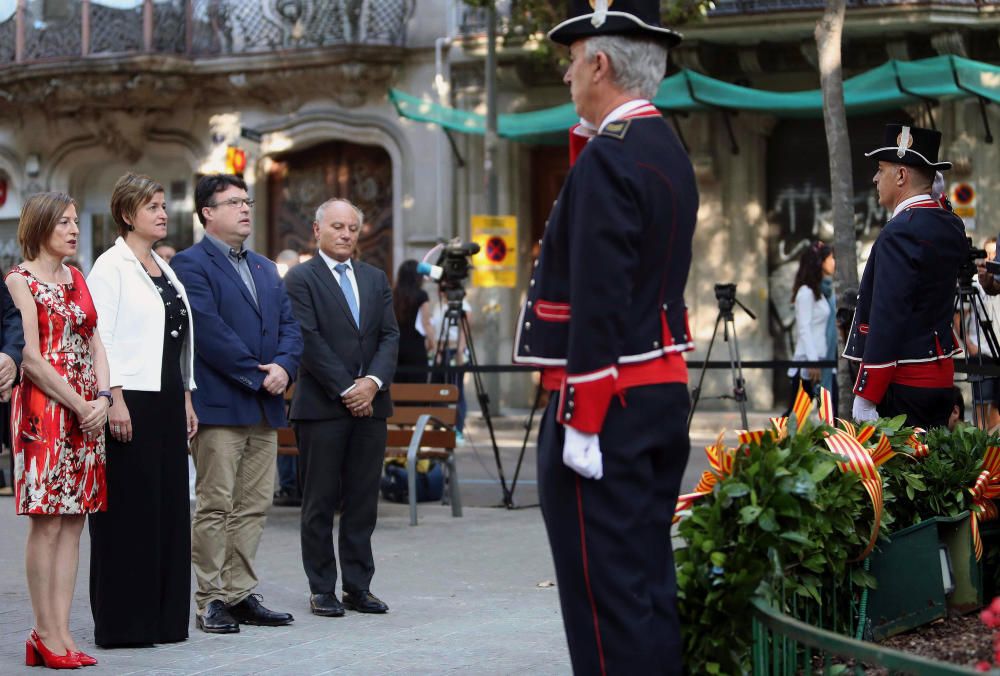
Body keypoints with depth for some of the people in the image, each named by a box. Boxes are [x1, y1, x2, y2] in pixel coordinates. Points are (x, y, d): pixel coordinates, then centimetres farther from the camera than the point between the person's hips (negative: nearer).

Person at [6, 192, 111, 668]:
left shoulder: (77, 278, 17)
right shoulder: (20, 280, -4)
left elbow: (94, 343, 13)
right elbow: (31, 358, -11)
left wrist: (103, 398, -3)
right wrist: (78, 405, -11)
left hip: (88, 410, 7)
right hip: (44, 408, -7)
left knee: (73, 521, 4)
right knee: (47, 524, -6)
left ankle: (61, 632, 7)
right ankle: (45, 634, -1)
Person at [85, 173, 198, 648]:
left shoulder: (165, 270, 17)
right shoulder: (111, 267, -6)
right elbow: (101, 338, -13)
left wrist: (187, 399, 16)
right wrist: (115, 400, -19)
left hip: (167, 402, 8)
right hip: (130, 402, -8)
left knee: (168, 506, 8)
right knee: (129, 509, -5)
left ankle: (162, 616, 14)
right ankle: (122, 621, 0)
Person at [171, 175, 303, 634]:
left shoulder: (265, 268, 20)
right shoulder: (190, 264, -6)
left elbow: (289, 325, 14)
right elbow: (209, 332, -15)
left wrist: (283, 367, -6)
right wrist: (257, 375, -13)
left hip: (264, 406, 8)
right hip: (218, 405, -8)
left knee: (253, 506, 8)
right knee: (214, 506, -4)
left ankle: (240, 594, 15)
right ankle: (211, 601, 1)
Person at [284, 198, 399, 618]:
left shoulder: (375, 279, 16)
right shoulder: (301, 279, -2)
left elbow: (390, 336, 8)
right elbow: (309, 341, -10)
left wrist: (373, 382, -8)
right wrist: (345, 389, -13)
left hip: (370, 404, 5)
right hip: (321, 406, -5)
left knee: (363, 501, 6)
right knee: (320, 502, 1)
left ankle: (358, 586, 12)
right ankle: (322, 589, 7)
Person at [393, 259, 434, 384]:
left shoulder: (393, 295, 3)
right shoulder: (421, 296, -5)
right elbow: (426, 324, -3)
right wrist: (431, 342, 11)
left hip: (396, 345, 4)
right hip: (415, 346, -4)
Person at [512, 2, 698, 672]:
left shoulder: (609, 156, -16)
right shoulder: (669, 151, 13)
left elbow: (599, 302, -21)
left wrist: (580, 422, -20)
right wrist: (587, 135, 14)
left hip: (605, 400, -10)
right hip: (662, 392, 10)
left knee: (605, 586, -6)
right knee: (650, 579, 14)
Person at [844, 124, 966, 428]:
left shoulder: (900, 234, -17)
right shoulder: (951, 226, 8)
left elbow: (887, 319, -20)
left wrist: (865, 398, -18)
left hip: (903, 382, -9)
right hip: (941, 377, 9)